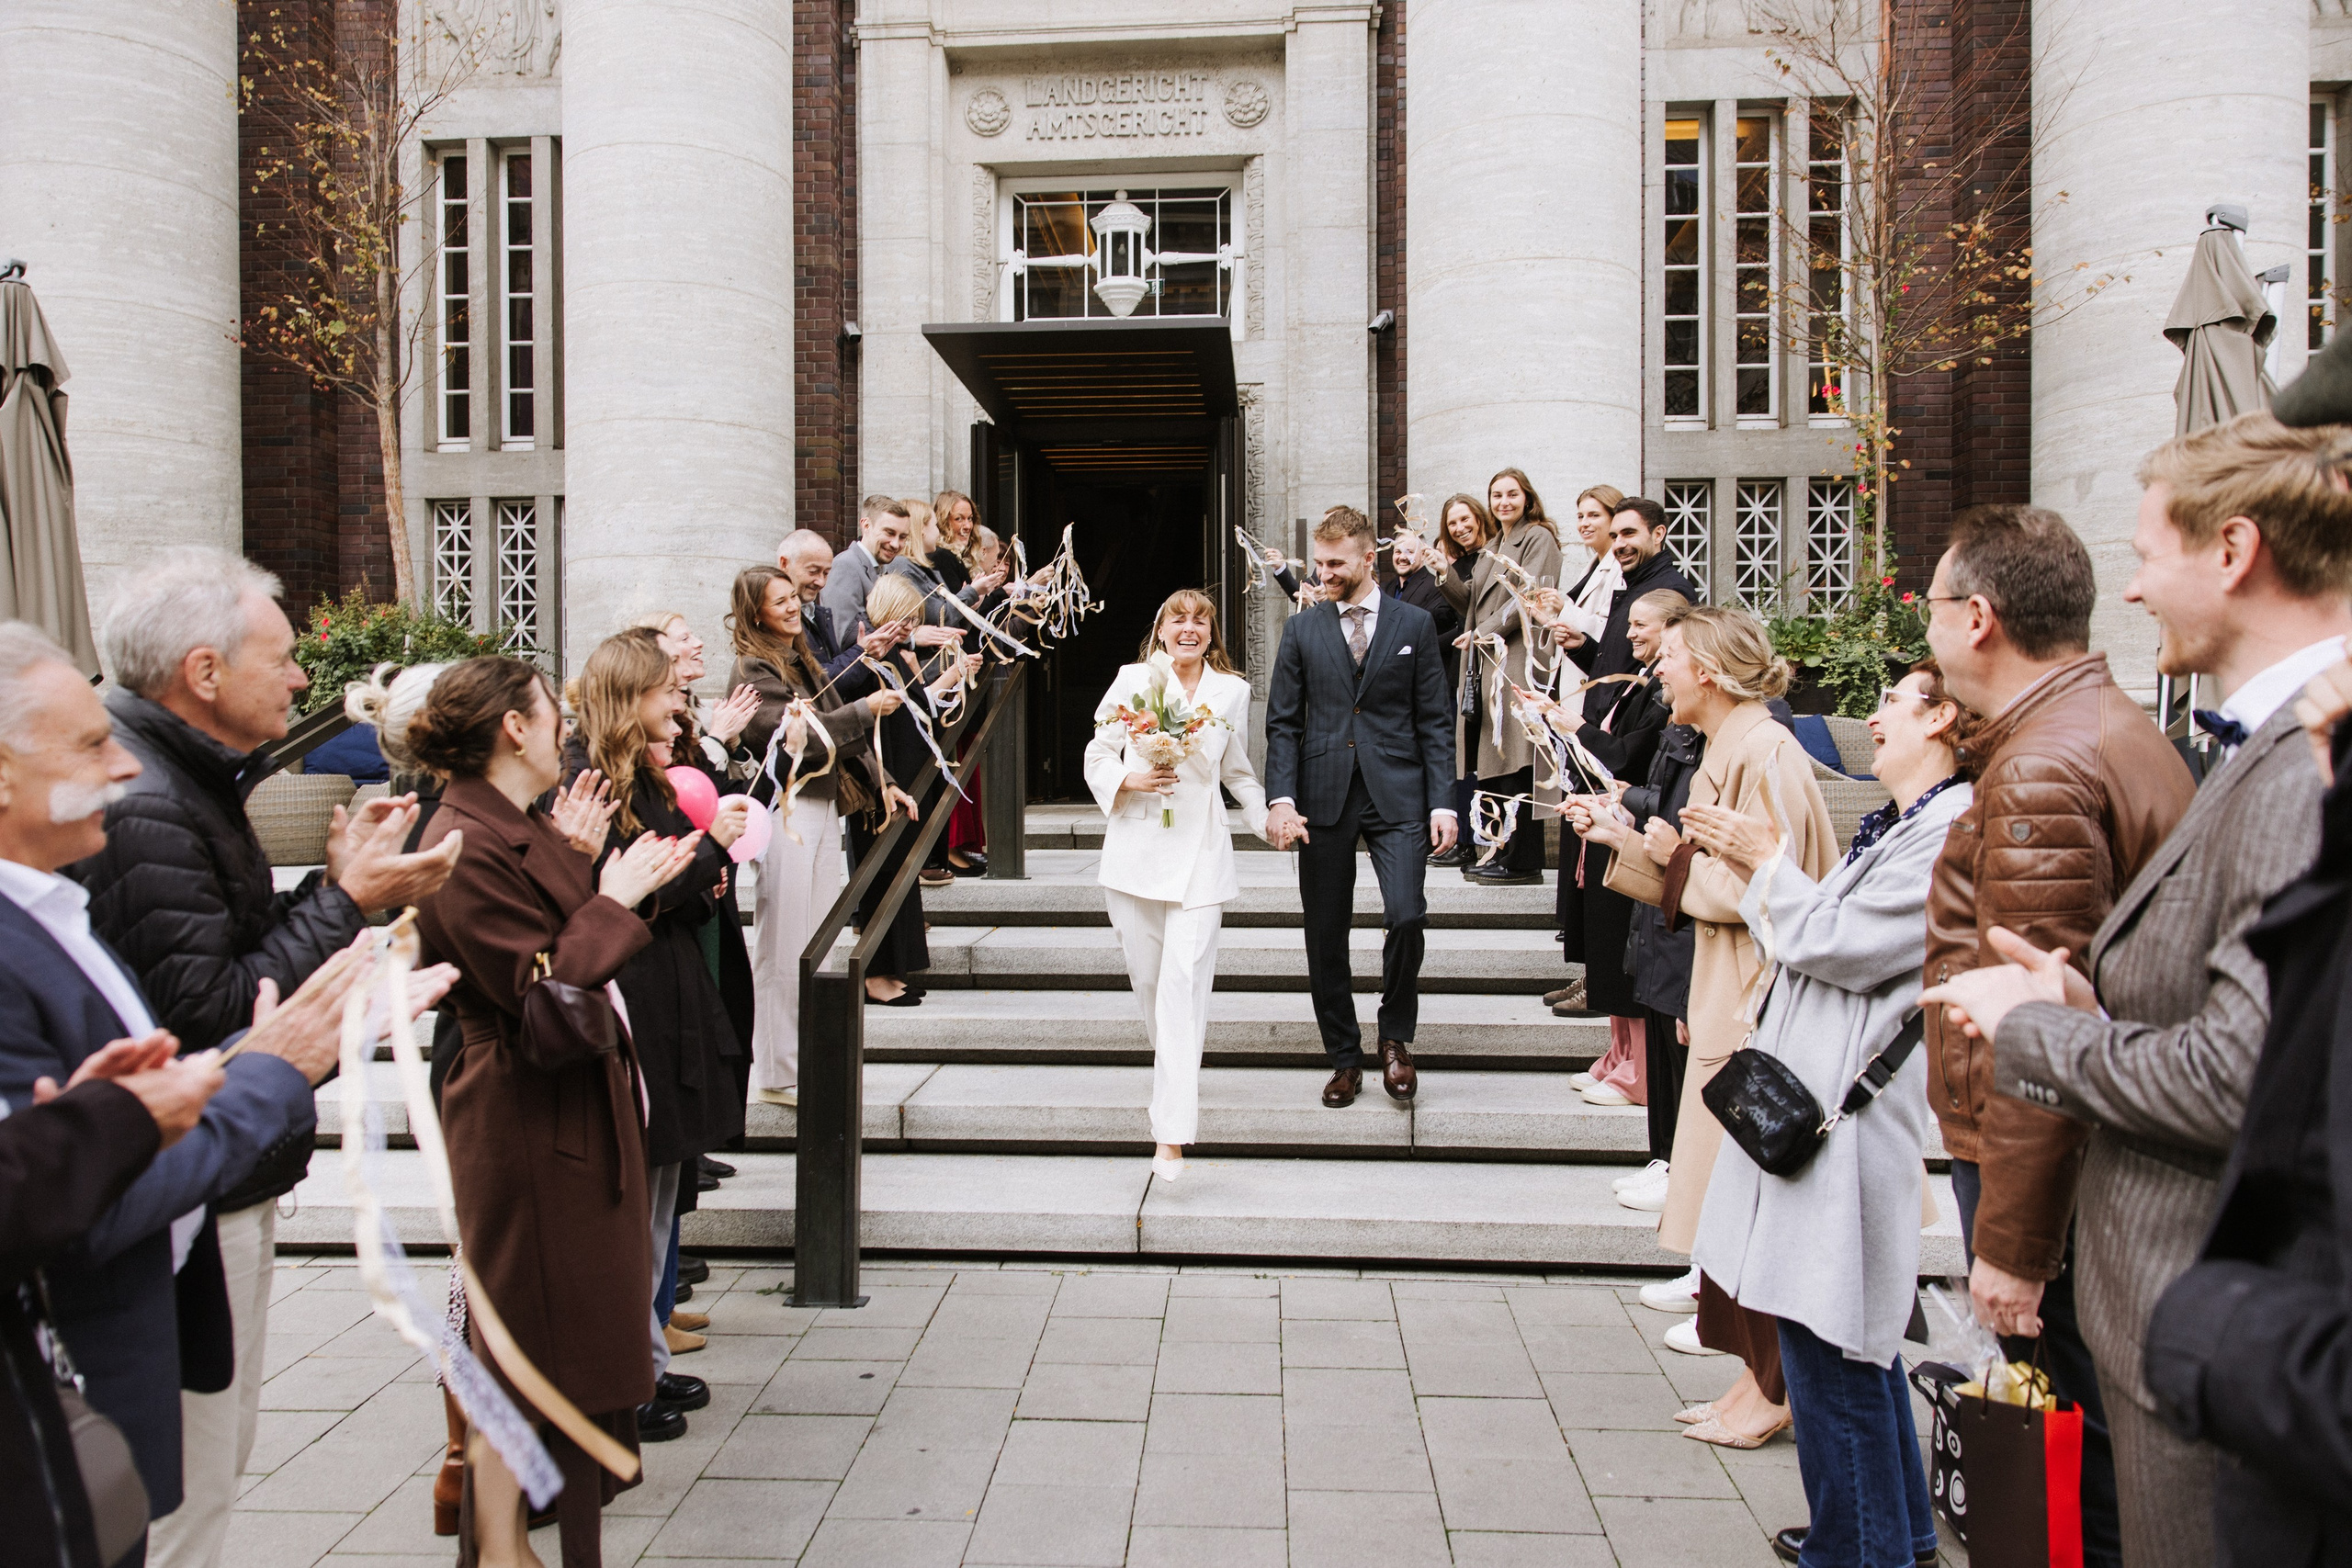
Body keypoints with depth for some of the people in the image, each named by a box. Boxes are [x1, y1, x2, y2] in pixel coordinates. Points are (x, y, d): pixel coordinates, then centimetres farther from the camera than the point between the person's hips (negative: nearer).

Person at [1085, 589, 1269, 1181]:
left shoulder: (1232, 692, 8)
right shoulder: (1132, 679, 5)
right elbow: (1097, 756, 7)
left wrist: (1269, 817, 7)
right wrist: (1130, 780, -12)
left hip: (1199, 850, -1)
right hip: (1135, 847, 1)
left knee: (1185, 983, -10)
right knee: (1146, 976, 8)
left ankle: (1172, 1133, -11)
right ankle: (1172, 1061, 40)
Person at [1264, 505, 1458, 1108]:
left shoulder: (1414, 624, 6)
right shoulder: (1301, 629, 9)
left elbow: (1435, 720, 5)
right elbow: (1283, 723, 6)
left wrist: (1442, 801, -3)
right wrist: (1281, 799, -7)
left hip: (1395, 794, -1)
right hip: (1323, 798, 2)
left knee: (1406, 916, -17)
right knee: (1325, 938, 5)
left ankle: (1395, 1037, 8)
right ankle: (1345, 1059, 21)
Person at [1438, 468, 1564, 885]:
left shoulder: (1539, 538, -1)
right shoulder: (1493, 549, 24)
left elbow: (1530, 595, -13)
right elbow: (1471, 605, 20)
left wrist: (1485, 633, -14)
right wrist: (1446, 575, 4)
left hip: (1517, 662, -8)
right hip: (1488, 665, 9)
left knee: (1515, 767, -9)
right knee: (1492, 766, 8)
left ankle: (1523, 862, -5)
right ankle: (1501, 853, 15)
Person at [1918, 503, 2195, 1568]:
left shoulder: (2042, 770, -20)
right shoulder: (2120, 729, 14)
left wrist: (2012, 1246, -20)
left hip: (2048, 1174, -10)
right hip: (2121, 1168, 10)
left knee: (2069, 1481, 2)